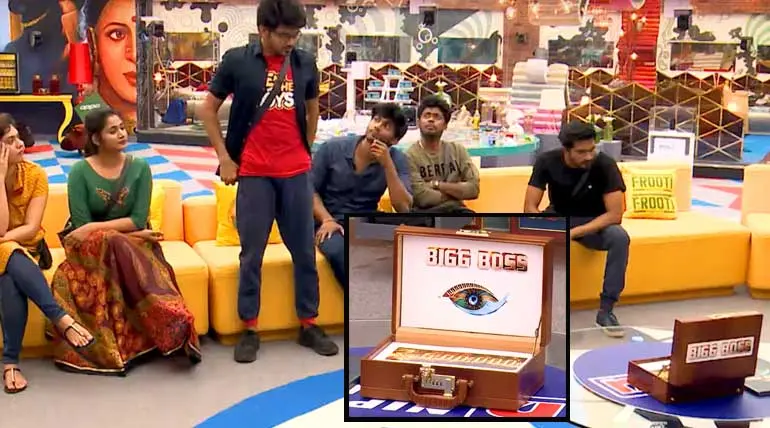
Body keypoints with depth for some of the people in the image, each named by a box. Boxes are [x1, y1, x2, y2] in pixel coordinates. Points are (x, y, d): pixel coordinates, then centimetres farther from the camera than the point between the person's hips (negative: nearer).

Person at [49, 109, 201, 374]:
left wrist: (97, 227, -17)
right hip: (88, 245, -1)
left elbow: (139, 220, -7)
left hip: (130, 242, 1)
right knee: (116, 244, -36)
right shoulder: (80, 171, -5)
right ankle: (174, 327, -39)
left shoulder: (139, 167, 0)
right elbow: (81, 225, -11)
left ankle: (171, 332, -43)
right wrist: (130, 232, -14)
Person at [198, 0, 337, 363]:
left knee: (305, 251, 8)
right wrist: (224, 158, -2)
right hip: (253, 173, -2)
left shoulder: (305, 63, 3)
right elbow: (208, 109, 3)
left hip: (296, 172, 3)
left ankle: (309, 325, 21)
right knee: (252, 253, 4)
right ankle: (249, 330, 15)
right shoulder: (236, 61, -5)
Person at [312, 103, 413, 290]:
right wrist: (327, 220, -17)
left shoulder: (396, 159, -2)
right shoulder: (332, 148, -5)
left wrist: (387, 164, -19)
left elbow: (404, 208, -13)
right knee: (341, 253, -36)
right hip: (332, 224, -2)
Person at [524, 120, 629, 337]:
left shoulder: (605, 165, -21)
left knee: (619, 237, -33)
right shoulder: (547, 161, -16)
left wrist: (575, 232, -34)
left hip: (594, 223, -1)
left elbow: (615, 214, -24)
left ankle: (606, 310, -21)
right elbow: (529, 207, -17)